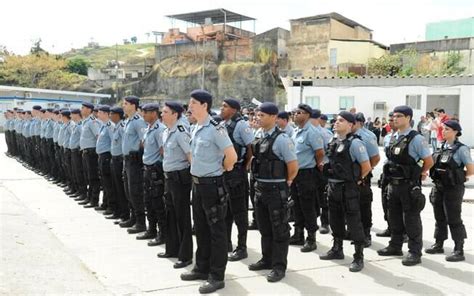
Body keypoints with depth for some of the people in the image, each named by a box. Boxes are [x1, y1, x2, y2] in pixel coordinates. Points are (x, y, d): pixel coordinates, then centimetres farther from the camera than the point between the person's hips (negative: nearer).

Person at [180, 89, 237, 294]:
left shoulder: (215, 129, -18)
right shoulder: (195, 128, 9)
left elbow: (232, 156, -22)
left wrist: (222, 169, -6)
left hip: (212, 184, -9)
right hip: (197, 183, 9)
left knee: (216, 231, 1)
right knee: (200, 228, 17)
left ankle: (217, 277, 9)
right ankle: (202, 268, 31)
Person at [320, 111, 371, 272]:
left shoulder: (354, 143, -14)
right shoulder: (333, 141, 8)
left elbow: (366, 166, -13)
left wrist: (357, 180, -3)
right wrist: (330, 179, 16)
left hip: (348, 188, -8)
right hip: (333, 186, 8)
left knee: (353, 222, -2)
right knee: (335, 220, 19)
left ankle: (359, 257, 8)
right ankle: (337, 250, 35)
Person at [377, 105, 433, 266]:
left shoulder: (416, 138, -13)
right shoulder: (393, 137, 8)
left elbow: (429, 161, -9)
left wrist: (418, 174, 3)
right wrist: (391, 176, 13)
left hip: (409, 185, -7)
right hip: (393, 183, 7)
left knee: (411, 219, 0)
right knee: (394, 217, 17)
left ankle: (415, 252, 9)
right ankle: (395, 246, 31)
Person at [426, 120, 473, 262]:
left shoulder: (461, 149, -12)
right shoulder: (442, 147, 7)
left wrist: (460, 178, -2)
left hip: (453, 189, -7)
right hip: (438, 187, 7)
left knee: (453, 219, -2)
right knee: (440, 218, 16)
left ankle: (459, 251, 7)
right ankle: (439, 245, 29)